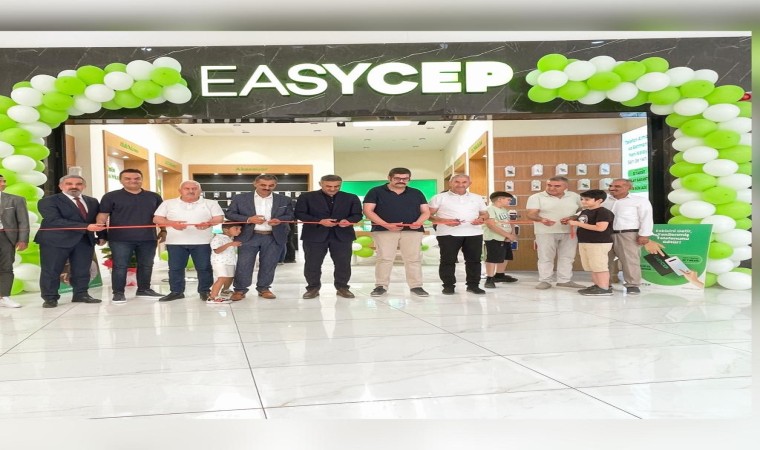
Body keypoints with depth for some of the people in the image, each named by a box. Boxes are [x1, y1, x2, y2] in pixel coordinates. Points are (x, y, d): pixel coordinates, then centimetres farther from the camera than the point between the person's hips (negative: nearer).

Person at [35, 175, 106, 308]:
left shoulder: (92, 202, 14)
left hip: (85, 240, 4)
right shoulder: (47, 201, -7)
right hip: (56, 241, -4)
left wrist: (101, 236, 2)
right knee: (51, 270, 0)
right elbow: (55, 221, -19)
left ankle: (81, 294, 18)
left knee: (82, 270, 6)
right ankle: (50, 298, 10)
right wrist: (86, 227, -25)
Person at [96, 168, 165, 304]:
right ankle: (118, 293, 7)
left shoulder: (154, 197, 11)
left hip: (148, 238, 3)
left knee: (146, 265, 10)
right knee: (120, 266, -1)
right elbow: (102, 215, -1)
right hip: (120, 239, -3)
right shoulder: (111, 196, 2)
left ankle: (144, 289, 23)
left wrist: (163, 231, 7)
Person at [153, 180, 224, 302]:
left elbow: (219, 218, 1)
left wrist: (208, 223, -20)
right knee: (175, 268, 4)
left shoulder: (210, 204, 7)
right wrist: (172, 223, -13)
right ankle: (176, 291, 14)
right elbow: (157, 219, 5)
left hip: (202, 242, -1)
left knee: (204, 267, 0)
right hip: (176, 242, 1)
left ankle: (205, 291, 11)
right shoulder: (168, 204, 10)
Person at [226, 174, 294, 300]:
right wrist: (248, 219, -14)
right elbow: (230, 214, 1)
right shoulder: (240, 198, 2)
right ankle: (240, 290, 11)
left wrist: (279, 220, -15)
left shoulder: (284, 200, 5)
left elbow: (290, 216, 7)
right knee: (244, 264, -1)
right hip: (249, 236, -1)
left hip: (274, 237, 1)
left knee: (269, 264, 6)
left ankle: (264, 288, 20)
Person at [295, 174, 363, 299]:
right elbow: (299, 213, -3)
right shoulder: (307, 197, 3)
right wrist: (320, 221, -15)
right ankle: (313, 288, 16)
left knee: (343, 263, 3)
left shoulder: (351, 198, 8)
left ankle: (342, 288, 17)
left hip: (342, 235, 1)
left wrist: (348, 220, -18)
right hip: (314, 235, -1)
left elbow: (357, 214, 6)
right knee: (312, 264, 2)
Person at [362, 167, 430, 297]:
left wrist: (418, 223, -10)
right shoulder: (376, 192, 4)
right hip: (384, 230, -2)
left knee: (414, 259, 0)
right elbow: (368, 211, -3)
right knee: (384, 258, -4)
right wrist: (386, 224, -14)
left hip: (413, 230, 2)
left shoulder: (416, 193, 15)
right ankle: (381, 286, 5)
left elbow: (426, 211, 14)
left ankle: (416, 286, 8)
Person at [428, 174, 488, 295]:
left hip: (474, 233, 3)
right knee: (448, 260, -2)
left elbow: (485, 213, 21)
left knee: (474, 260, 4)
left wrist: (481, 219, -4)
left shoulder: (477, 198, 17)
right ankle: (448, 285, 8)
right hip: (448, 234, -3)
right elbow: (429, 214, -1)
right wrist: (444, 221, -17)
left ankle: (473, 285, 13)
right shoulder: (440, 198, 4)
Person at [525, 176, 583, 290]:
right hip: (546, 232, -3)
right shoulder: (536, 197, -4)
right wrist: (541, 219, -32)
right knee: (545, 257, 0)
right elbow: (531, 214, -12)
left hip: (569, 232, 3)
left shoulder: (574, 196, 7)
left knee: (567, 257, 8)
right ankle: (544, 281, 9)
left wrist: (572, 218, -11)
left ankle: (565, 280, 17)